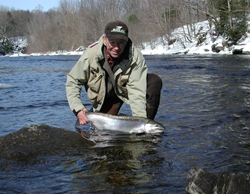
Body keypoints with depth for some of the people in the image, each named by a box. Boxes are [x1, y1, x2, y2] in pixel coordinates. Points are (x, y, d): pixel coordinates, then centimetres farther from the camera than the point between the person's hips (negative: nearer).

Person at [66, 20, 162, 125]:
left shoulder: (135, 57, -30)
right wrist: (78, 109, -28)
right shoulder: (90, 54, -27)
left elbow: (136, 90, -32)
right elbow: (72, 82, -16)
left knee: (155, 81, -26)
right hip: (105, 96, 1)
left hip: (126, 90, 0)